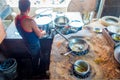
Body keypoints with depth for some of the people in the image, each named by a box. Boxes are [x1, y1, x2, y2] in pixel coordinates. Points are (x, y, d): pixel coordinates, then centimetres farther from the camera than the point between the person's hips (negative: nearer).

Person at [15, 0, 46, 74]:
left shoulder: (16, 18, -12)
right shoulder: (30, 21, -37)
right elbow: (39, 35, -23)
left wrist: (37, 29, 10)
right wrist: (43, 32, -1)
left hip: (26, 42, 7)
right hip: (34, 44, -7)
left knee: (33, 56, 33)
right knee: (36, 57, 23)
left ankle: (35, 67, 59)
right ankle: (36, 70, 49)